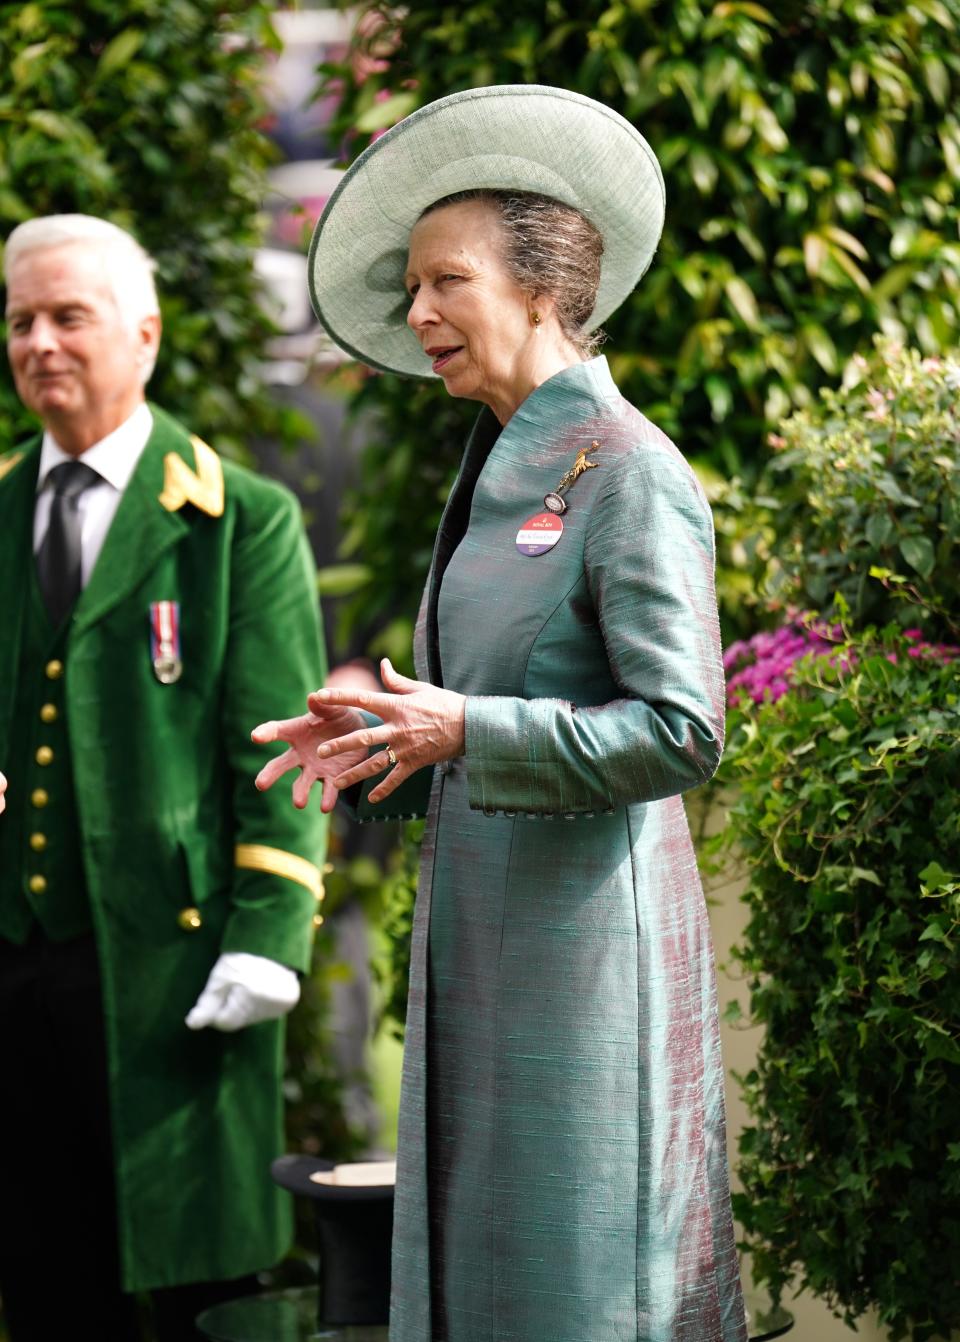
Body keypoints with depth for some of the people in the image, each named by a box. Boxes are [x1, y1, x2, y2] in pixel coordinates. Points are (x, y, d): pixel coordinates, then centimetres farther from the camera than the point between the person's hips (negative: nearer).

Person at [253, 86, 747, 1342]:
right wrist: (383, 736, 4)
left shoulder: (629, 471, -12)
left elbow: (681, 730, -17)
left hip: (588, 923, -9)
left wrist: (469, 731, -22)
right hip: (480, 926, 9)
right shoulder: (497, 473, 15)